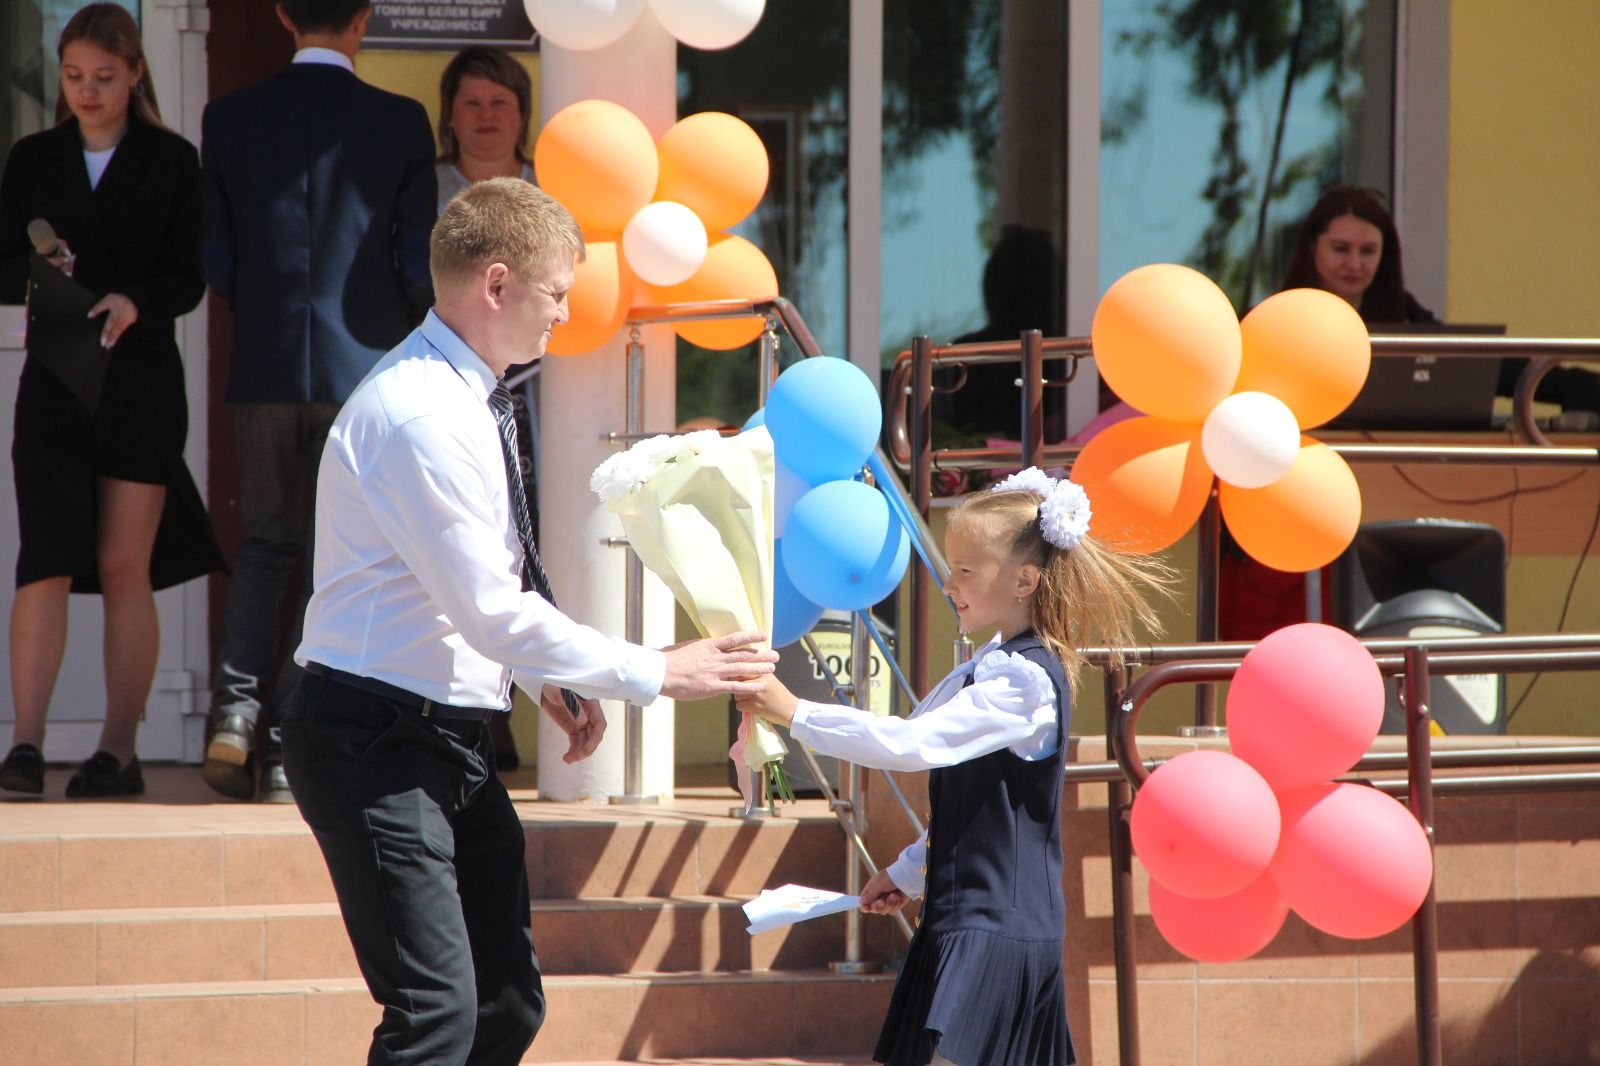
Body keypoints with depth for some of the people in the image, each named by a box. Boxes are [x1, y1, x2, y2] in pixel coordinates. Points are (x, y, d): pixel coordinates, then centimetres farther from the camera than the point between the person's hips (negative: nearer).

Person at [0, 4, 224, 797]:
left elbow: (188, 279, -1)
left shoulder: (172, 163, 3)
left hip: (142, 381, -1)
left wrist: (135, 302, -21)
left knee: (126, 567, 0)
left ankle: (119, 749, 6)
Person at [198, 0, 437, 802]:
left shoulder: (230, 118, -1)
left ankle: (236, 704, -2)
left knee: (266, 542, 17)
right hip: (364, 366, -2)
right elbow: (420, 263, -6)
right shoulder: (400, 123, -7)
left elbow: (215, 260, 2)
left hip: (265, 370, 2)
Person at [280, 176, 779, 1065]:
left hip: (449, 739, 10)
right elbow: (493, 612, -21)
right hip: (377, 744, -10)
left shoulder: (462, 400, 11)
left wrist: (544, 679, 8)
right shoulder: (421, 416, -21)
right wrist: (656, 674, -15)